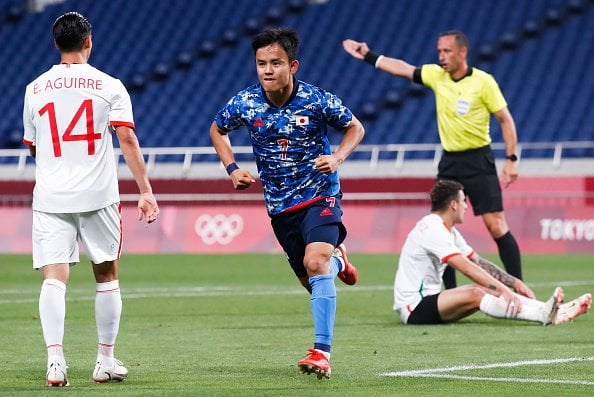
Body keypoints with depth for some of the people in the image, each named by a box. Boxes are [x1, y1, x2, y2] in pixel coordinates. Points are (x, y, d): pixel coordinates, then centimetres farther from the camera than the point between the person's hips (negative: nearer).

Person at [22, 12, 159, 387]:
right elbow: (127, 139, -7)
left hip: (50, 198, 1)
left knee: (54, 278, -4)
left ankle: (55, 359, -20)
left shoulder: (35, 89, 7)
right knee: (107, 275, 13)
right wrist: (146, 191, -7)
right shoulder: (109, 86, 0)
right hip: (98, 194, -1)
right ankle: (106, 361, 16)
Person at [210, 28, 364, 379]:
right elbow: (217, 130, 13)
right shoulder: (244, 103, -8)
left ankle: (322, 352, -27)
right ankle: (337, 259, 50)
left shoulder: (316, 100, -16)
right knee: (314, 283, 11)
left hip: (320, 195, -4)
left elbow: (355, 128, 1)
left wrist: (337, 158, -17)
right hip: (280, 205, 4)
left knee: (315, 262, -28)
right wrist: (232, 169, 0)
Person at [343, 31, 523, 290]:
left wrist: (511, 159, -12)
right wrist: (368, 56, 6)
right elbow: (402, 69, 12)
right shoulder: (436, 76, 5)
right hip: (449, 161, 6)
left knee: (496, 226, -11)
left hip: (478, 160, -5)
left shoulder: (483, 82, -10)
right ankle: (450, 291, 10)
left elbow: (505, 119, -7)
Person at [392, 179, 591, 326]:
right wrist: (502, 289, -30)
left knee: (488, 289, -6)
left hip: (428, 299, 10)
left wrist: (514, 283, 7)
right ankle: (545, 314, -40)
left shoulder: (448, 230, 15)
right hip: (414, 307, -10)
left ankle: (554, 311, -19)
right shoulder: (432, 229, -18)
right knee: (474, 294, -29)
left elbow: (478, 262, 16)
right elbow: (467, 268, -26)